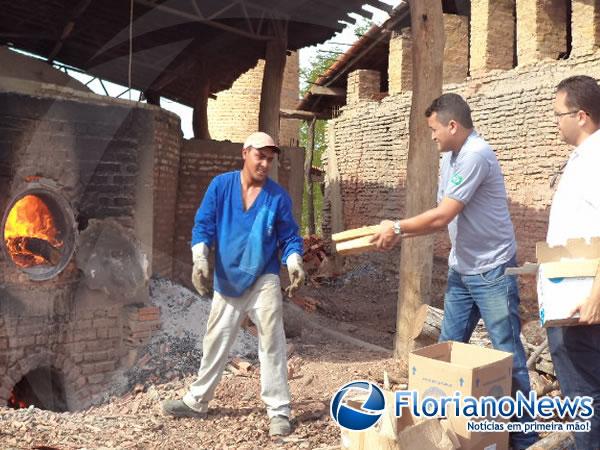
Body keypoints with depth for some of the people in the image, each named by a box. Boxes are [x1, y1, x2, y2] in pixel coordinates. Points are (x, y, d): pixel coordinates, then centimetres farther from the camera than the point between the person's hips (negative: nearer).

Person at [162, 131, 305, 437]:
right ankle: (197, 401, 32)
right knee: (215, 343, 15)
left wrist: (295, 263, -21)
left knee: (271, 343, -8)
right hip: (226, 280, 2)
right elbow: (203, 225, -3)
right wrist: (200, 259, -19)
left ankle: (279, 412, 2)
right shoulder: (221, 185, -3)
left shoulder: (278, 196, -4)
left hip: (263, 280, -2)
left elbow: (289, 237, -2)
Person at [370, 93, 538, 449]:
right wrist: (400, 235, 1)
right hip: (461, 271, 9)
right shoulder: (450, 158, 8)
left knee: (508, 355, 2)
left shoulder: (475, 155, -20)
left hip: (492, 272, -9)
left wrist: (397, 227, -10)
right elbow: (443, 218, 11)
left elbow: (441, 217, -23)